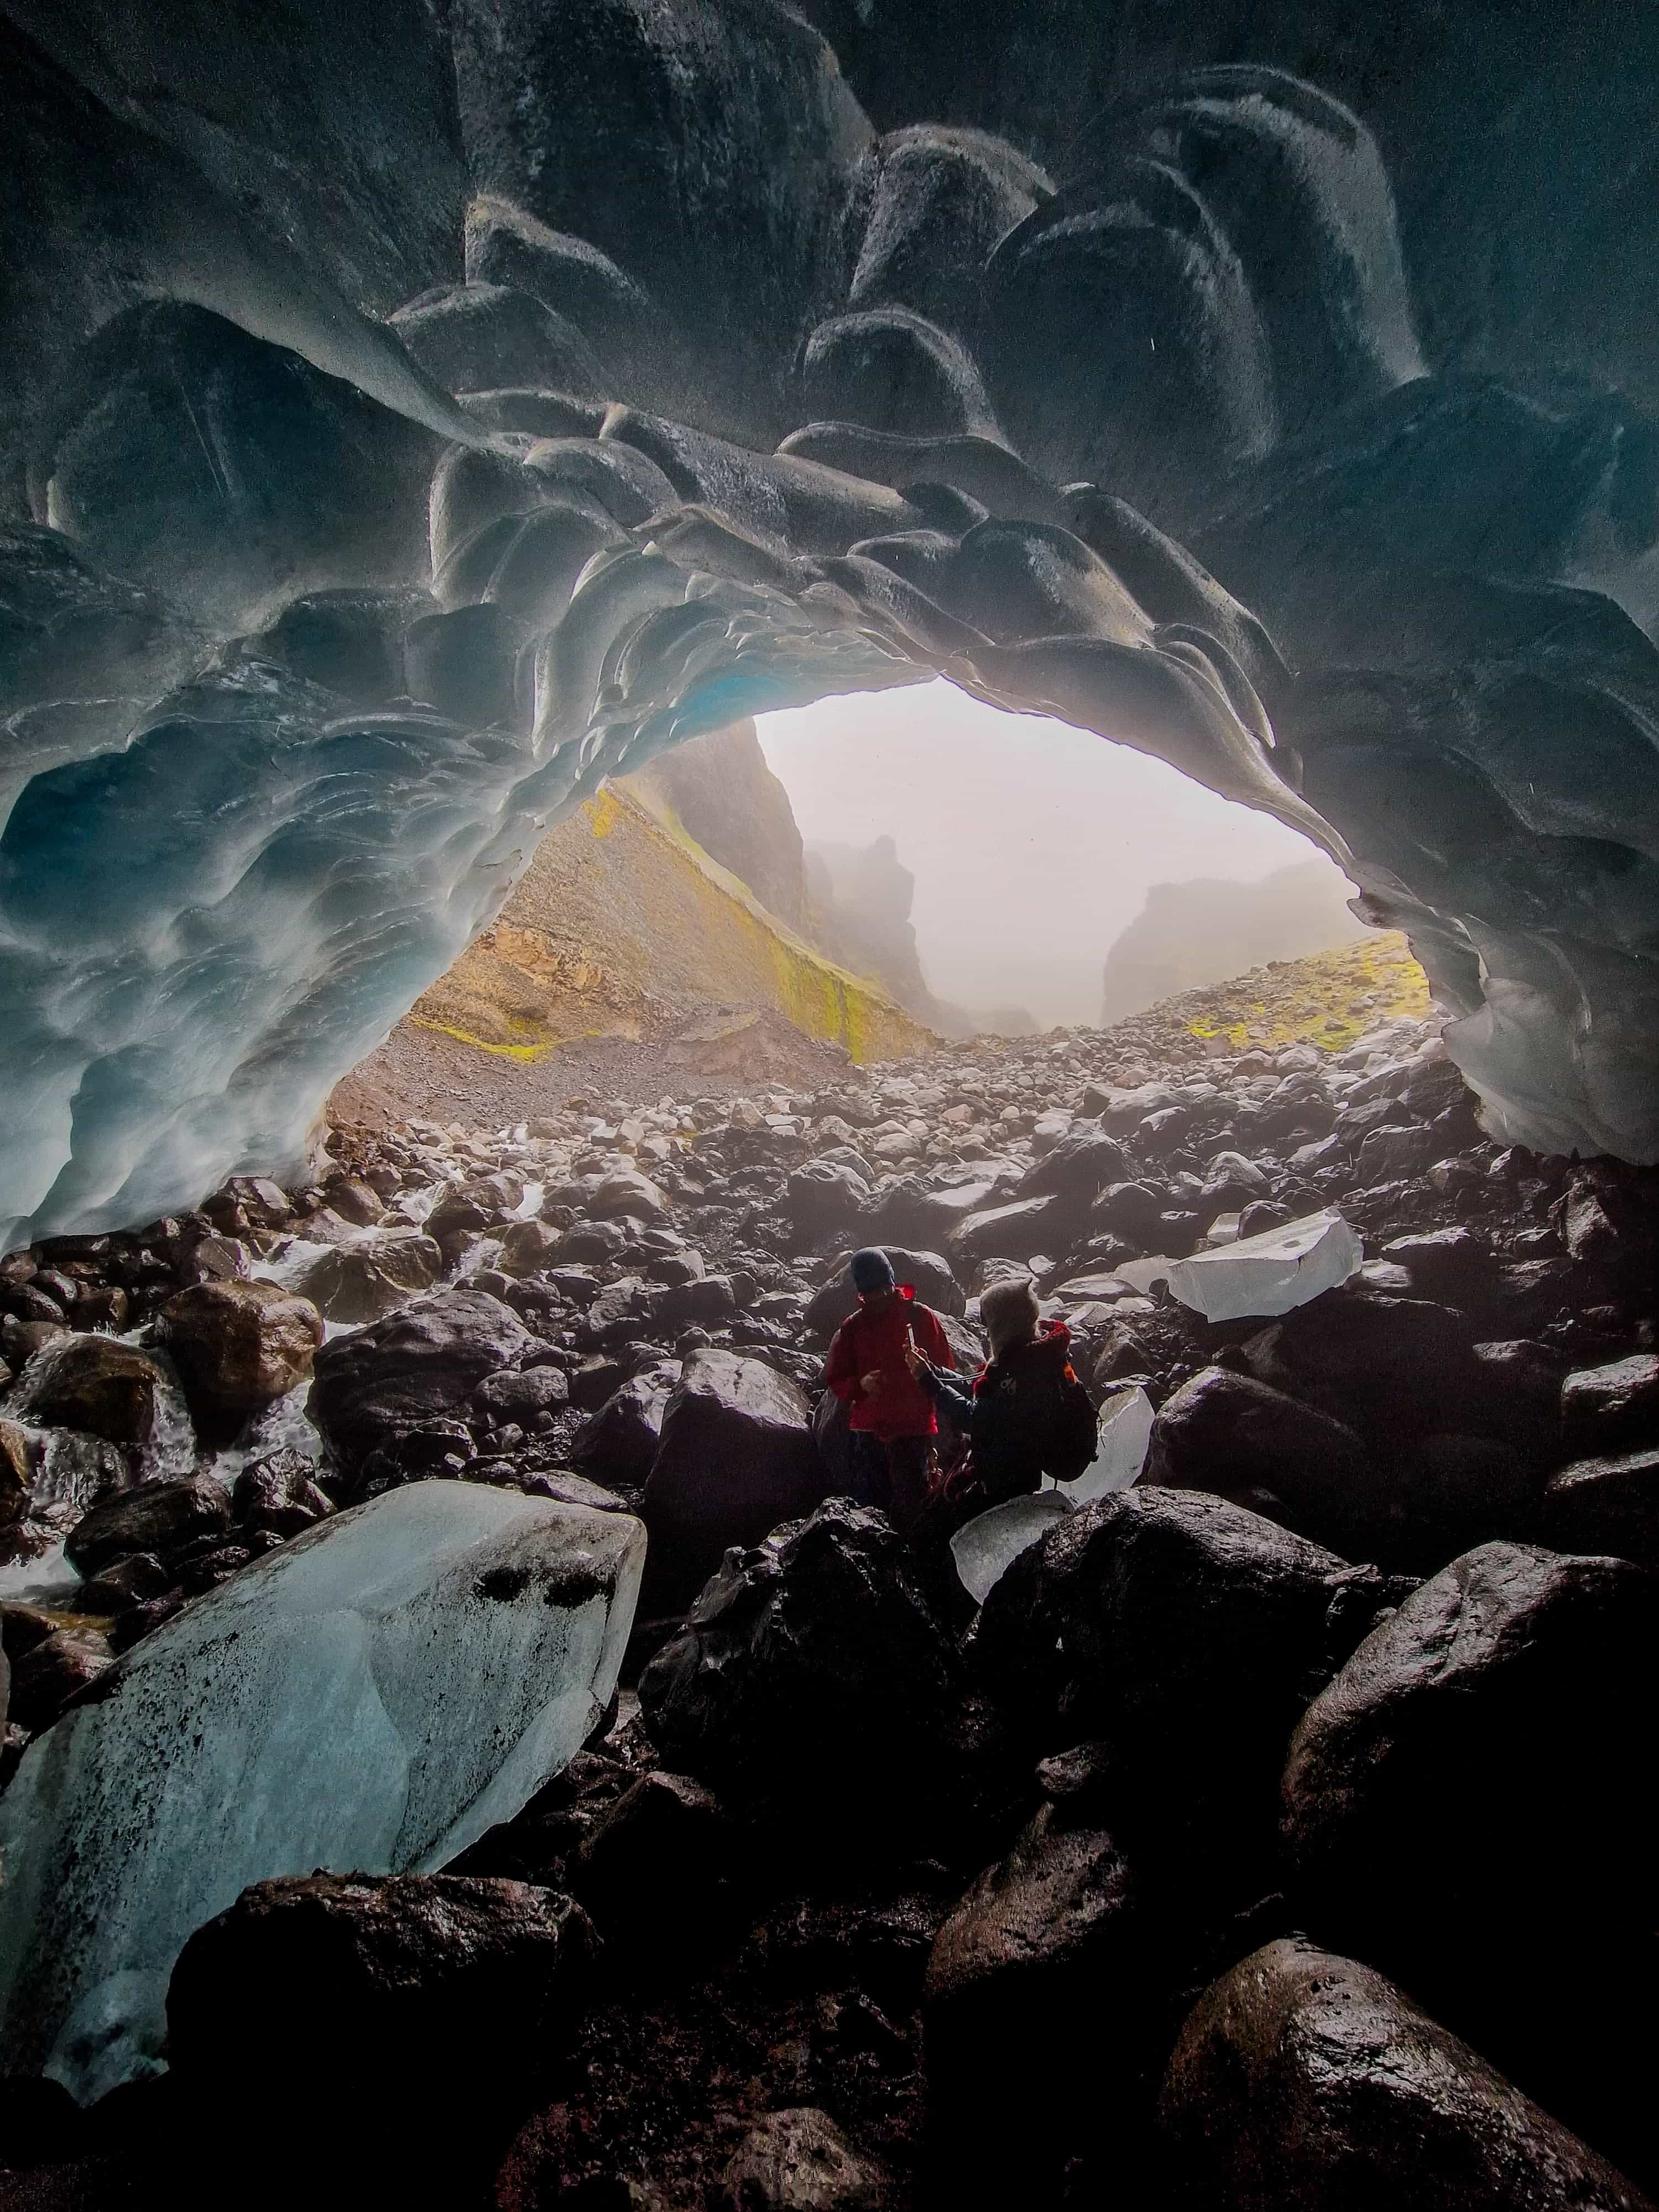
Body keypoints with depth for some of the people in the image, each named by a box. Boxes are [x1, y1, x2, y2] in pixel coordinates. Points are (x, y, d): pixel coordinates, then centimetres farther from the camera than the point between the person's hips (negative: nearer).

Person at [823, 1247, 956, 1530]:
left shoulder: (921, 1316, 1)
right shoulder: (852, 1326, 8)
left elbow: (944, 1371, 4)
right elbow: (835, 1379, 10)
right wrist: (860, 1384, -10)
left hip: (914, 1430, -2)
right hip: (869, 1432, 2)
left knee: (910, 1509, -1)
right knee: (867, 1509, 4)